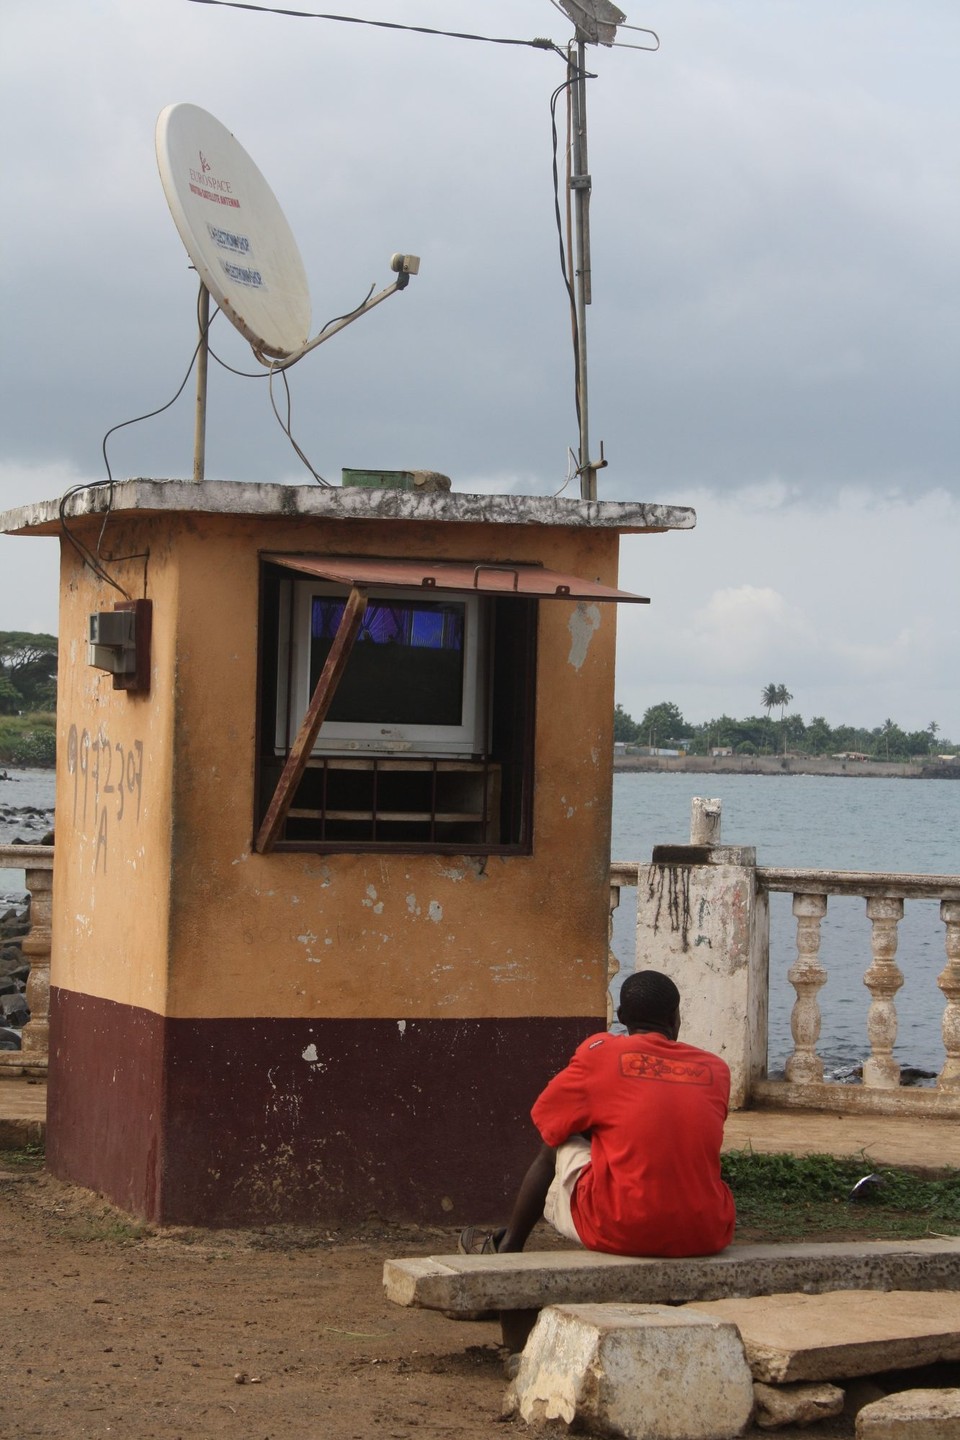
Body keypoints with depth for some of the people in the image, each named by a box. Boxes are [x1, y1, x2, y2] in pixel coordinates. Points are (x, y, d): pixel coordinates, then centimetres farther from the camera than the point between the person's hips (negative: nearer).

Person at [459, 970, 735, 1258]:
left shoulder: (601, 1052, 2)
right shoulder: (716, 1070, 11)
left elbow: (547, 1124, 14)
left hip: (621, 1232, -3)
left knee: (556, 1148, 23)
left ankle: (507, 1248, 38)